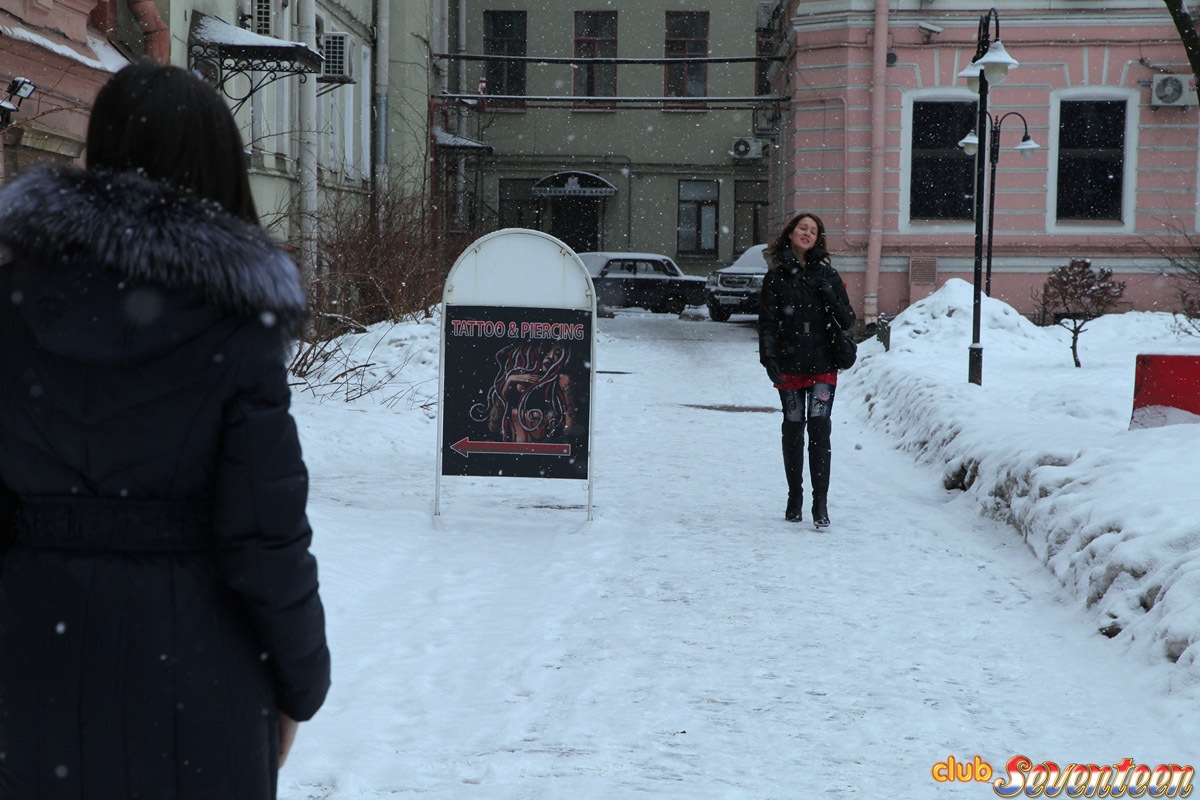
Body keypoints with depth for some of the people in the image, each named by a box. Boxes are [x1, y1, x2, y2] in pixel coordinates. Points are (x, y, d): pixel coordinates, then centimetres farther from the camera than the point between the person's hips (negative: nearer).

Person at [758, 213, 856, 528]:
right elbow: (767, 322, 2)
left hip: (822, 364, 0)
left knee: (819, 430, -9)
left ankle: (821, 504, -10)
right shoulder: (776, 277, 6)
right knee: (793, 431, 7)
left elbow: (847, 321, 5)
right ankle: (795, 499, 18)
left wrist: (831, 298, -12)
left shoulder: (826, 274, 7)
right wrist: (769, 359, -10)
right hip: (789, 366, 1)